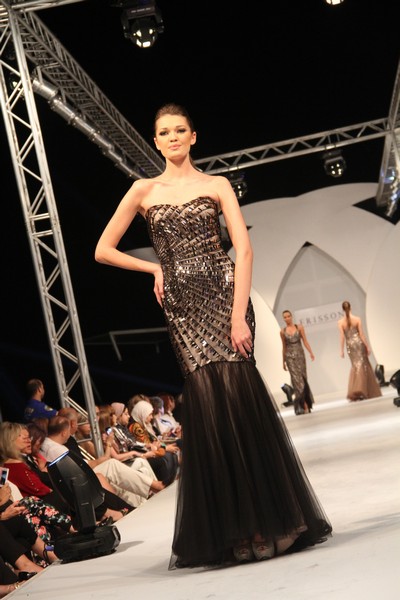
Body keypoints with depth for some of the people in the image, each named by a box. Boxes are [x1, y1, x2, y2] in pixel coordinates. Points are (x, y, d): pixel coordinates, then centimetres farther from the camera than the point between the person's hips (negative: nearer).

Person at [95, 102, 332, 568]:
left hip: (222, 292, -1)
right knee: (207, 402, -6)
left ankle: (267, 521, -2)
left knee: (236, 395, -13)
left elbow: (243, 249, -3)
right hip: (182, 305, 1)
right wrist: (156, 269, 7)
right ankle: (232, 531, 3)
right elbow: (103, 251, 14)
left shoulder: (216, 186, 8)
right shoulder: (143, 191, 12)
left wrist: (239, 316, -14)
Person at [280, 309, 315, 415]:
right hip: (290, 357, 0)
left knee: (303, 378, 2)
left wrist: (311, 352, -11)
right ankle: (303, 404, -9)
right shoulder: (283, 331, 6)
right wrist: (284, 361, 12)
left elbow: (305, 341, 1)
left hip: (300, 355, 0)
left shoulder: (299, 327, 4)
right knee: (296, 378, -8)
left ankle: (306, 404, 13)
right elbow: (284, 347, 12)